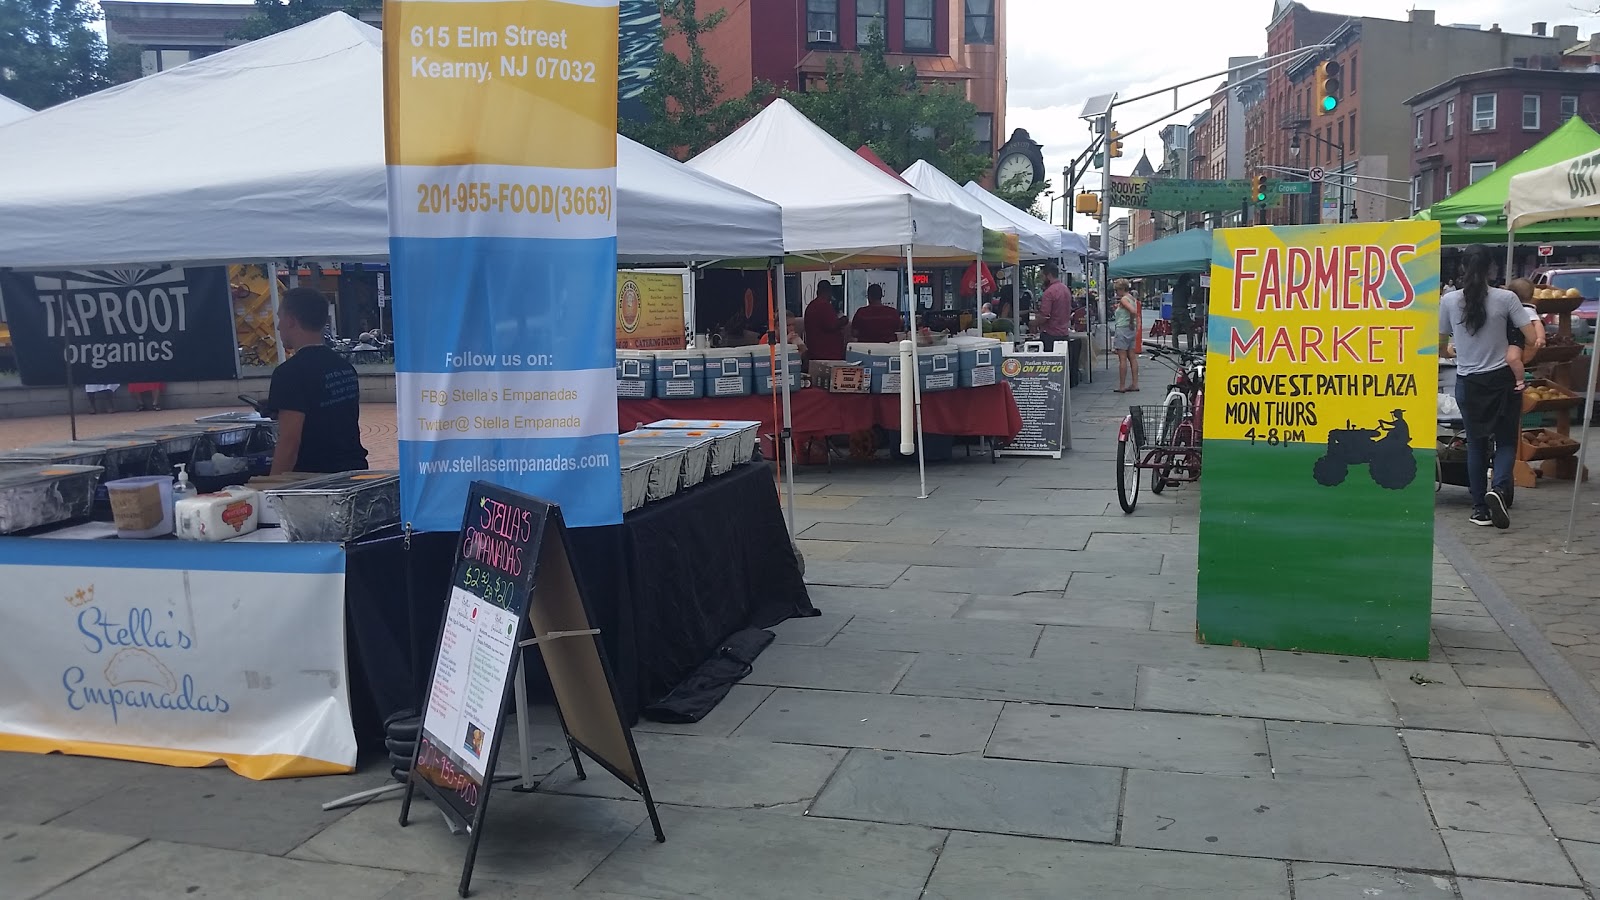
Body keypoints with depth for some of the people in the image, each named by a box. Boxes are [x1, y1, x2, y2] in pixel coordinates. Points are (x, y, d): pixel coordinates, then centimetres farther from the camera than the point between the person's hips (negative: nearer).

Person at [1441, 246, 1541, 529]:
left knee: (1476, 444, 13)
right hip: (1501, 379, -1)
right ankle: (1499, 487, -16)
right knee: (1506, 440, 11)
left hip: (1468, 382, 1)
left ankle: (1480, 508, 13)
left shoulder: (1448, 300, -4)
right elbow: (1533, 340, -8)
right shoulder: (1506, 298, -8)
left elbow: (1440, 346, 5)